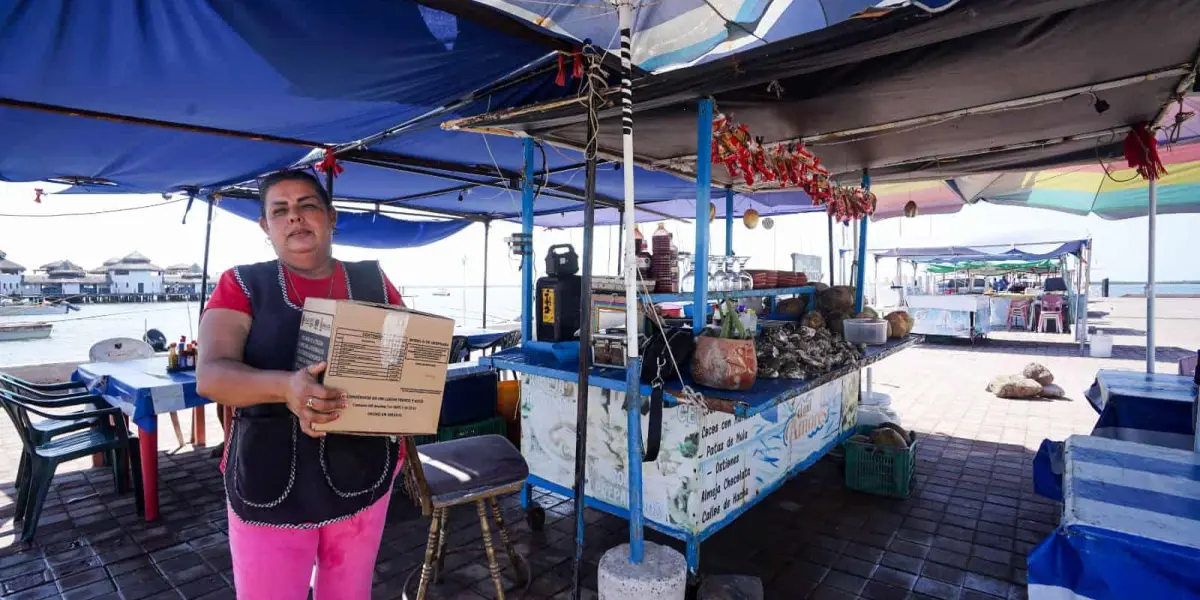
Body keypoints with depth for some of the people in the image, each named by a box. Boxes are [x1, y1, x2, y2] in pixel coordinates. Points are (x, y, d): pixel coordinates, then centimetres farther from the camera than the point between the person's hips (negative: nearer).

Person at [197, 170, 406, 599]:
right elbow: (210, 375, -14)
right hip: (270, 486, -1)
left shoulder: (374, 283, 1)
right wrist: (284, 387, -33)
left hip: (363, 477, 2)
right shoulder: (241, 285, -2)